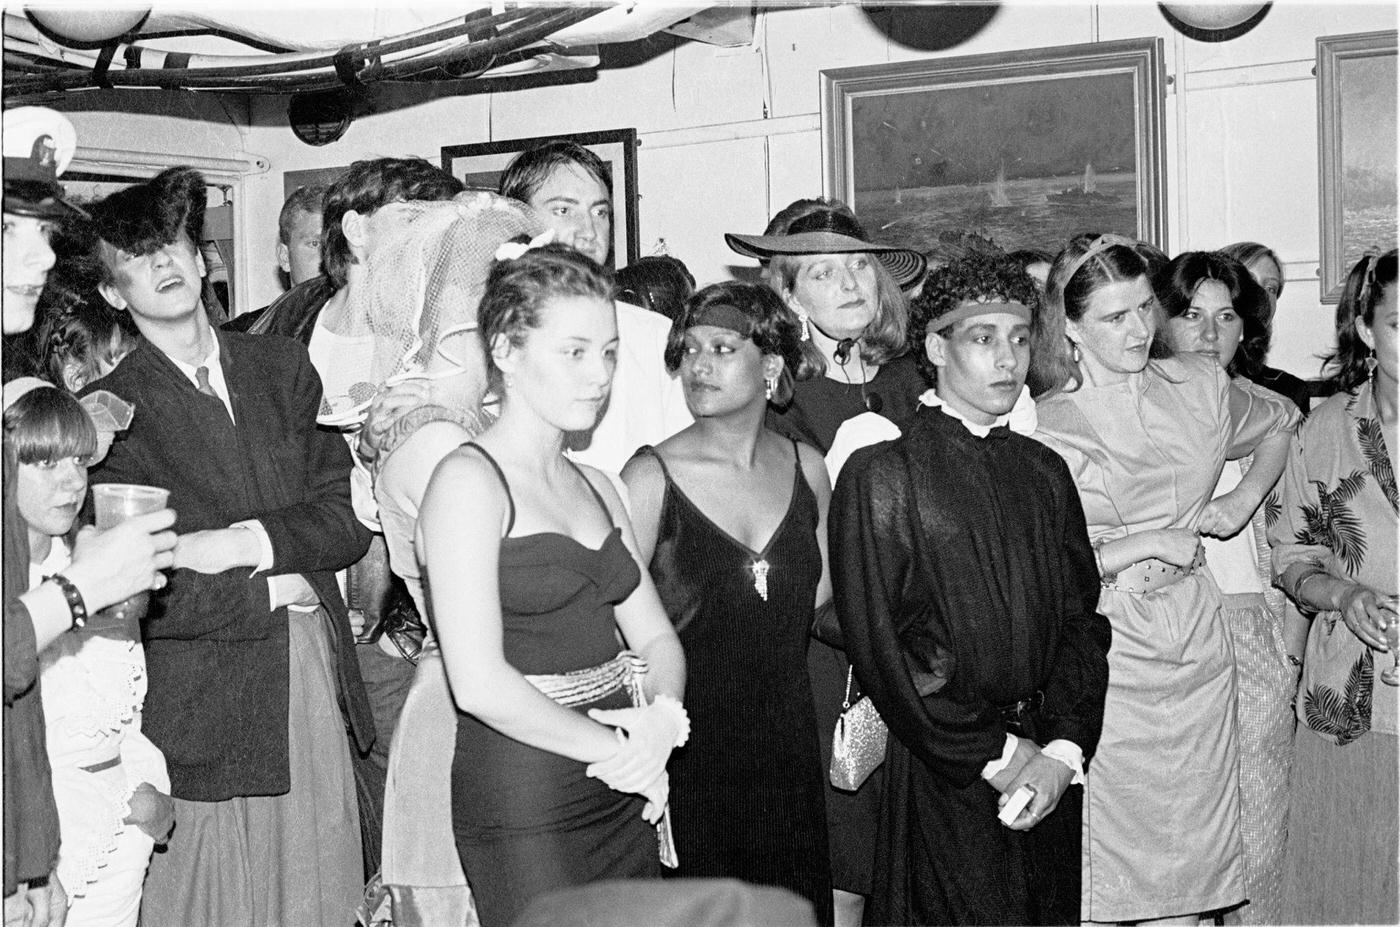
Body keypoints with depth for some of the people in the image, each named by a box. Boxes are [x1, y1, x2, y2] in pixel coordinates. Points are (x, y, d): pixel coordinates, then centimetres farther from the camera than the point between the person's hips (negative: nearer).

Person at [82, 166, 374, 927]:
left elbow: (348, 518, 3)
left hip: (316, 668, 4)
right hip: (203, 700, -3)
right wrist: (268, 591, -8)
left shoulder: (282, 366, 10)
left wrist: (251, 543, -12)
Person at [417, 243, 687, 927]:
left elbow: (657, 640, 12)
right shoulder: (468, 480, -10)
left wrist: (664, 718, -10)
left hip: (625, 800, 7)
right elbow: (479, 683, -19)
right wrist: (618, 750, -12)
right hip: (522, 808, -7)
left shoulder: (596, 488, 15)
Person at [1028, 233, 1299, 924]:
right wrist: (1148, 544, -10)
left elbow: (1279, 427, 26)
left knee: (1189, 867, 8)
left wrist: (1247, 497, 10)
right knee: (1102, 870, -1)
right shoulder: (1045, 425, -6)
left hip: (1195, 643, 4)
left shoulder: (1199, 385, 6)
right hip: (1106, 653, -4)